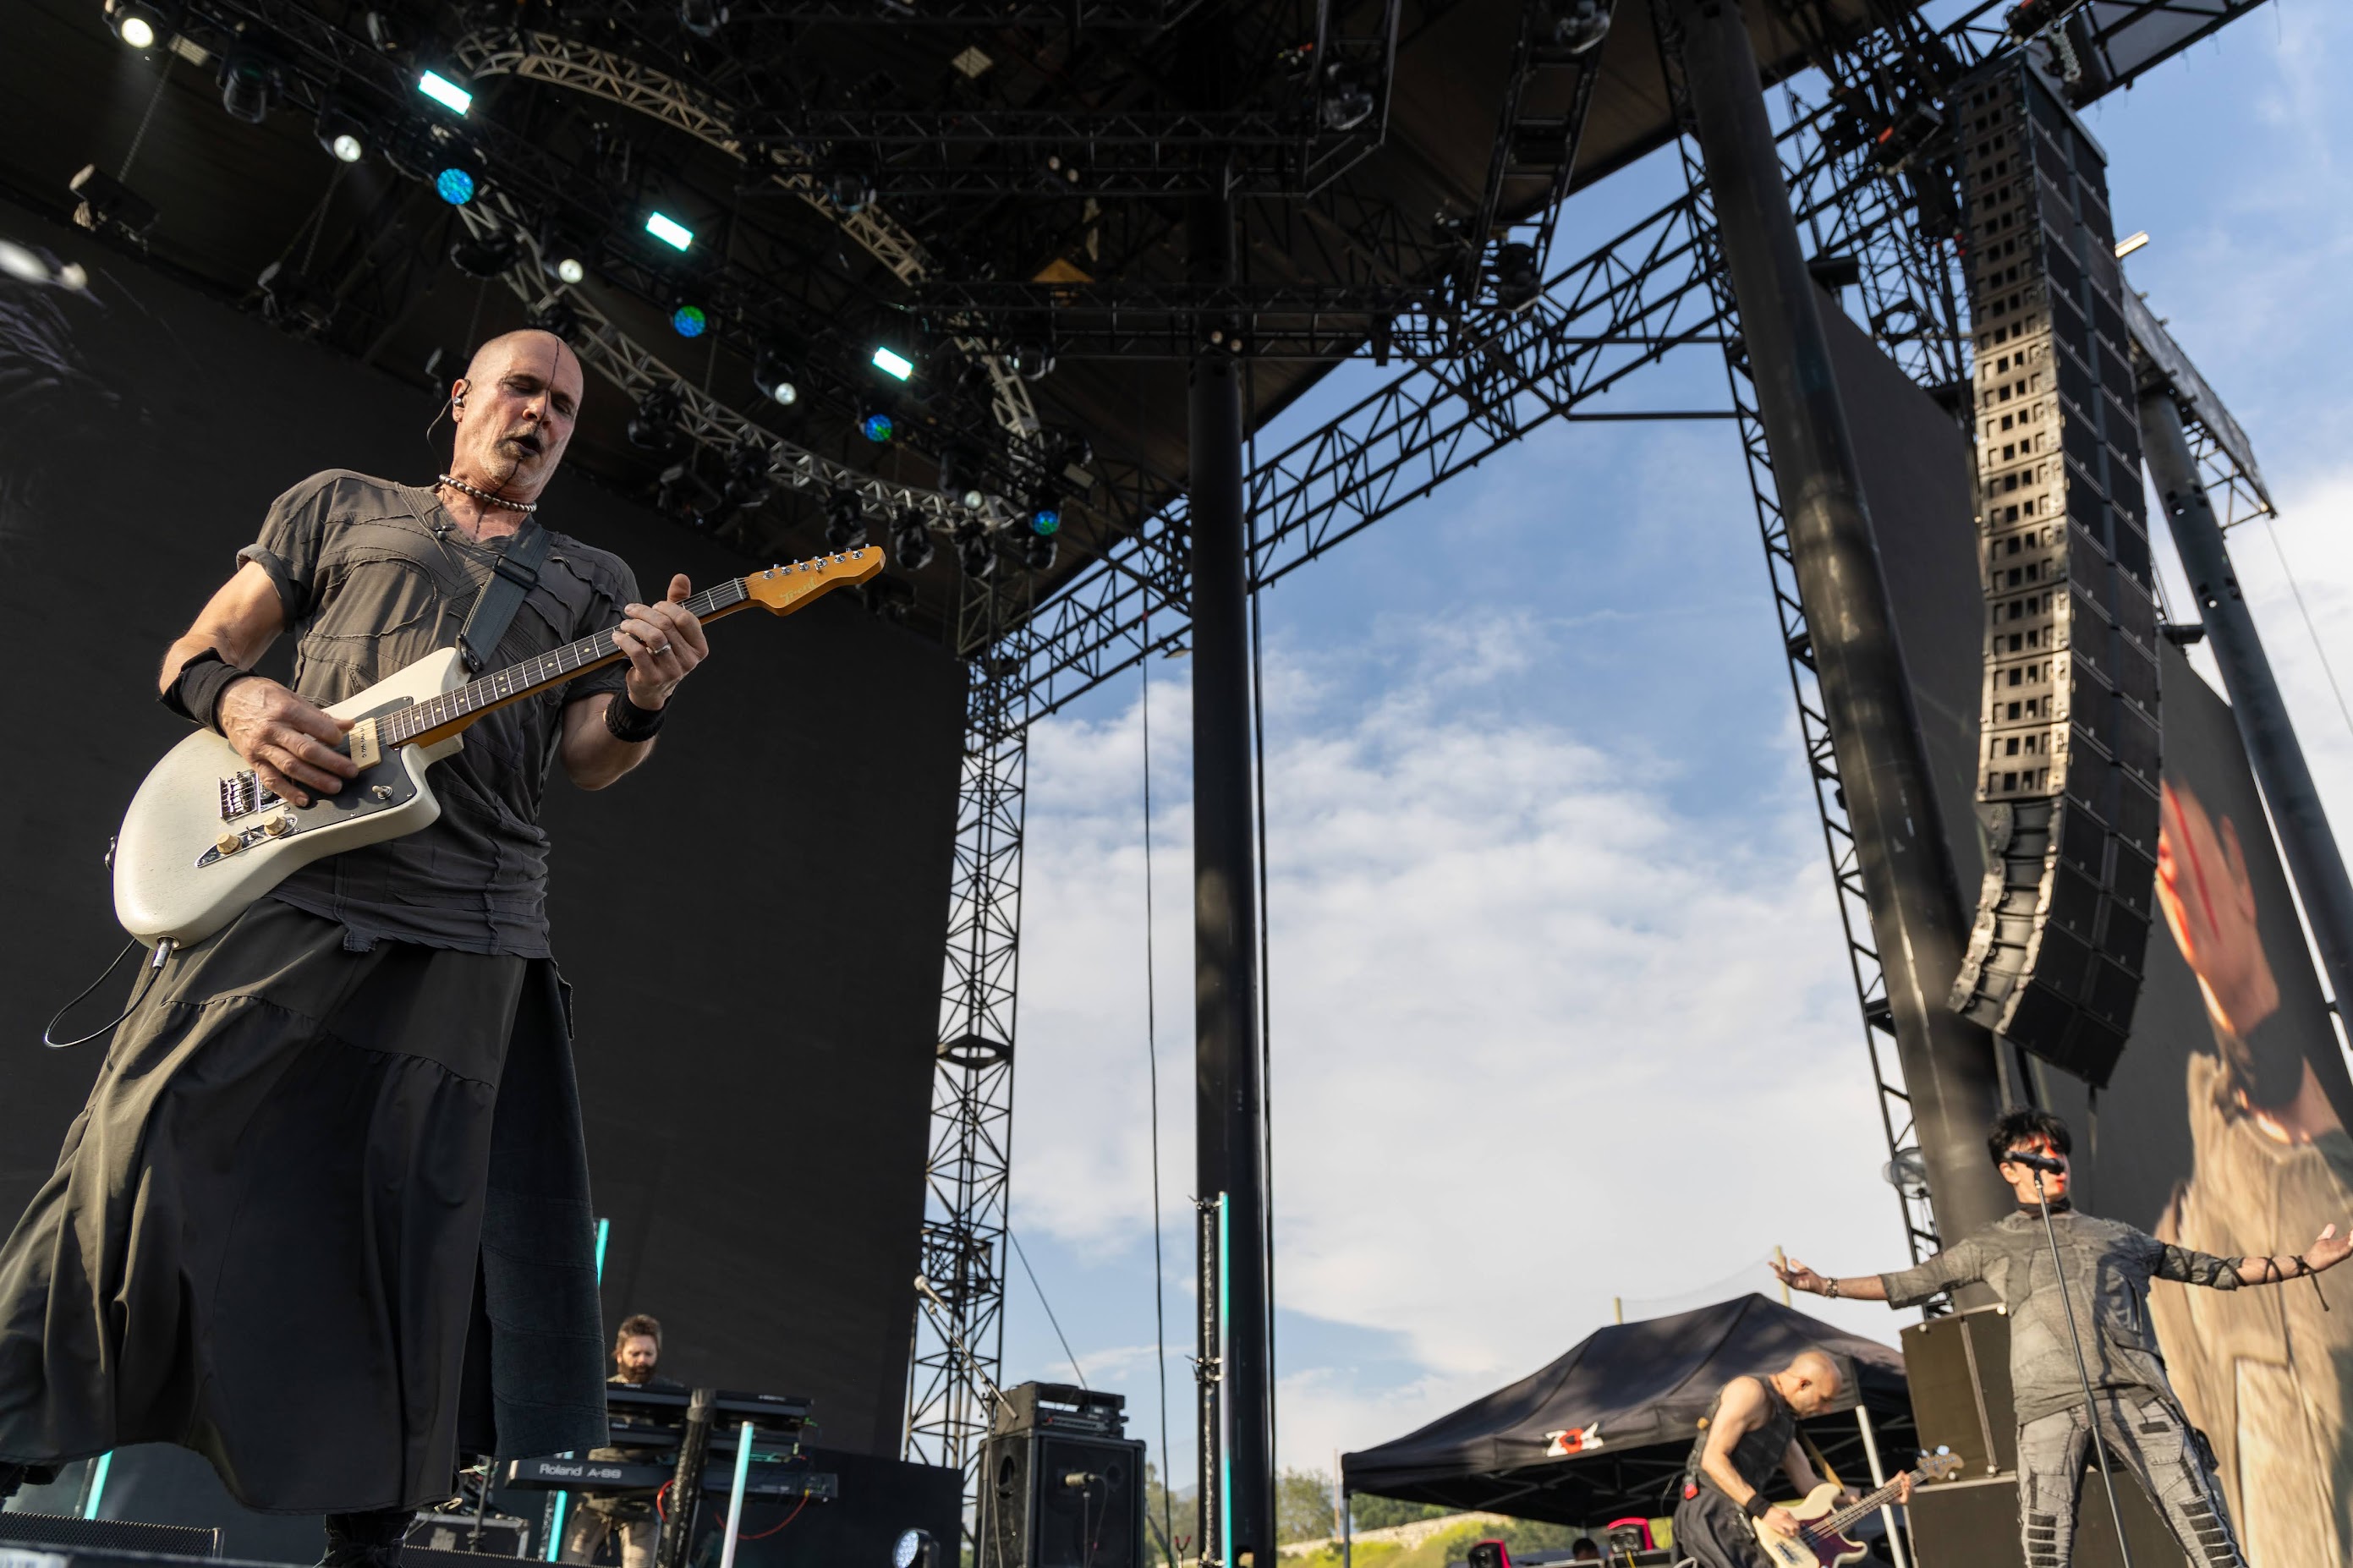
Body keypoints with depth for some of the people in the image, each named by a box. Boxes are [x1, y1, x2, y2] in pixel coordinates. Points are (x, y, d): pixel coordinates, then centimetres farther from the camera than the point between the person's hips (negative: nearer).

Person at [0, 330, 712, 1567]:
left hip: (467, 928, 1)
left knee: (415, 1222, 1)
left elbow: (588, 761, 7)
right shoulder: (339, 505, 19)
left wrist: (638, 706, -17)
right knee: (143, 1153, -5)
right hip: (281, 878, 0)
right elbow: (192, 654, 16)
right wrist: (236, 698, -8)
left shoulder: (596, 583, 20)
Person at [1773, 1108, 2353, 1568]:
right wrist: (1826, 1285, 13)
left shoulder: (2115, 1235, 25)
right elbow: (1910, 1284, 21)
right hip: (2049, 1403, -1)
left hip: (2136, 1391, 2)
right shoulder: (1989, 1245, 21)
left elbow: (2210, 1269, 28)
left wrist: (2304, 1262, 22)